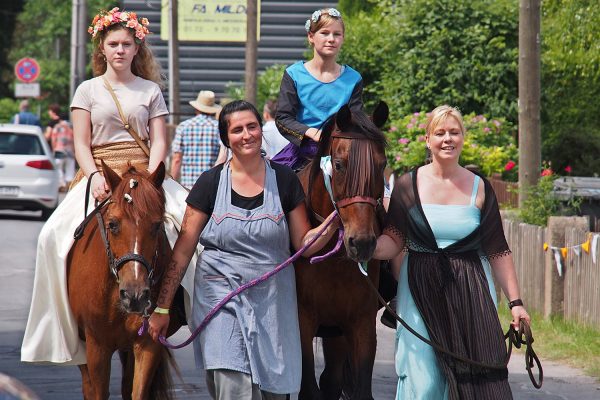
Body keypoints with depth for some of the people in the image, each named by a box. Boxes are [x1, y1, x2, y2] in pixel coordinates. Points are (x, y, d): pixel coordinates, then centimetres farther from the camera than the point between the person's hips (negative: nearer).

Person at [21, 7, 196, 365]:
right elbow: (81, 143, 4)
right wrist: (96, 178, -15)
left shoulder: (151, 90, 12)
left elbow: (160, 141, 6)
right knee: (55, 236, -24)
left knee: (189, 219, -28)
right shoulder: (89, 90, 10)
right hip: (98, 174, 0)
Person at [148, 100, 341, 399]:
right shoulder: (211, 183, 0)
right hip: (222, 299, -2)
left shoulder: (284, 181, 3)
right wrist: (162, 308, 1)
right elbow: (182, 251, 2)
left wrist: (332, 223, -15)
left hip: (272, 301, 2)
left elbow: (304, 245, 5)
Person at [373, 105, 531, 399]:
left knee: (480, 376, -7)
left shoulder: (479, 188, 5)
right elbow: (394, 242, 0)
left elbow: (498, 252, 6)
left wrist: (515, 302, 1)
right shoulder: (409, 185, 2)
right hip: (420, 289, -1)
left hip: (471, 290, 1)